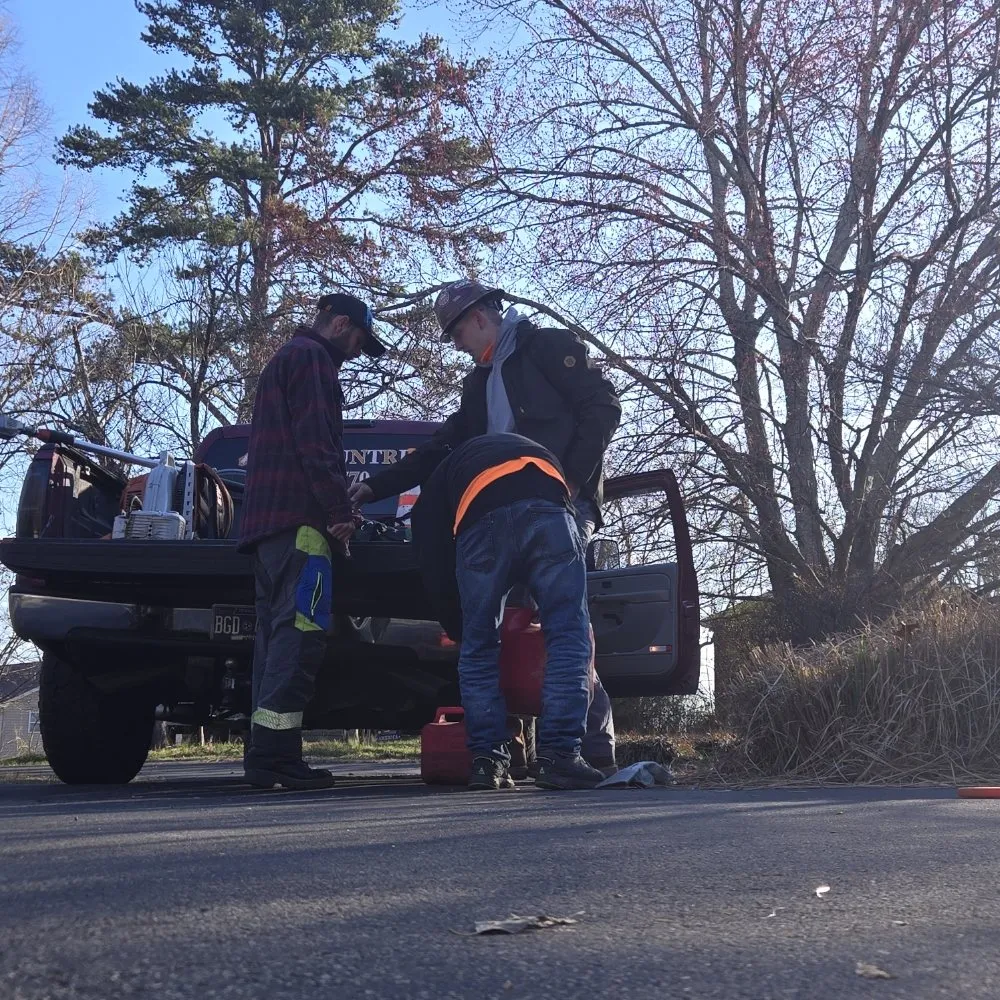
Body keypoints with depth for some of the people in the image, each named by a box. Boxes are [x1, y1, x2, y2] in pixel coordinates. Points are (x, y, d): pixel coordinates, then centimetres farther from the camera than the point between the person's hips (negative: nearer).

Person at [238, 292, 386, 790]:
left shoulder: (281, 362, 31)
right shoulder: (310, 358, -2)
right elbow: (316, 443, -14)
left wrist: (333, 507, 26)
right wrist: (340, 511, -15)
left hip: (264, 523, 10)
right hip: (298, 517, -10)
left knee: (276, 635, 6)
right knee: (300, 632, -14)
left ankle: (265, 757, 5)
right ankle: (276, 753, -20)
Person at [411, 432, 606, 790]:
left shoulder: (440, 477, 38)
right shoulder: (534, 449, 47)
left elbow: (435, 575, 29)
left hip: (482, 517, -1)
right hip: (546, 510, 1)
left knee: (479, 647, 14)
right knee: (567, 635, 7)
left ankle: (487, 760, 10)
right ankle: (558, 756, -2)